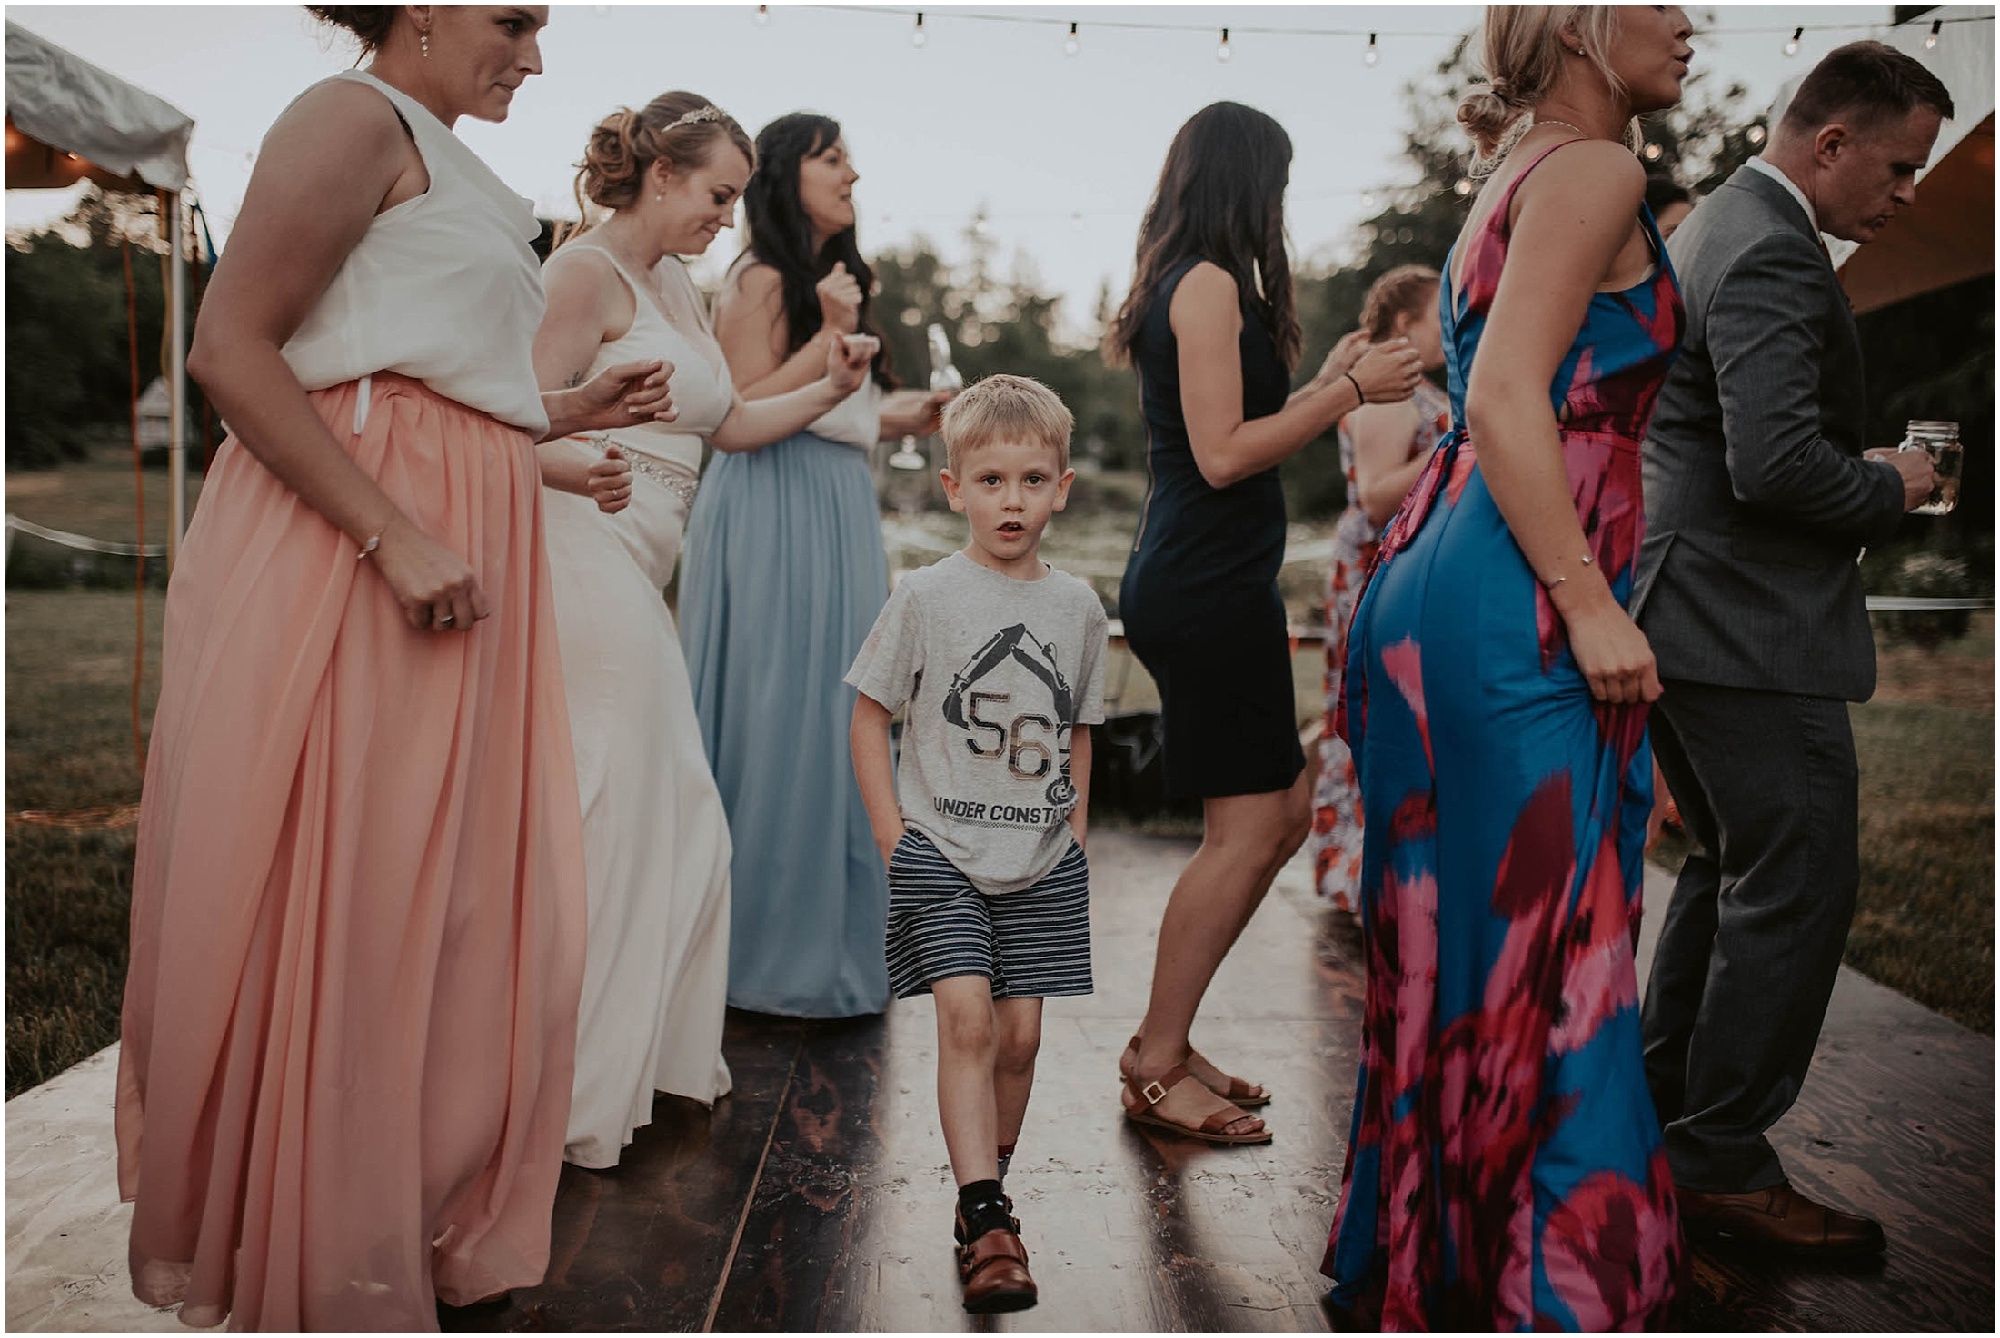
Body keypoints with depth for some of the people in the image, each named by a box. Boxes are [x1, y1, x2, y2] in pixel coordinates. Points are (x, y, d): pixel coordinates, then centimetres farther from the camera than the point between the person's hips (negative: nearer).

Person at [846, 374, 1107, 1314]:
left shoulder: (1077, 608, 6)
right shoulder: (926, 598, -4)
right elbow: (870, 716, 0)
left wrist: (1076, 832, 10)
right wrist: (894, 837, -6)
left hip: (1043, 861, 3)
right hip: (940, 850, -3)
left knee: (1020, 1034, 5)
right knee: (965, 1018, -15)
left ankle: (984, 1191, 24)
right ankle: (986, 1220, -13)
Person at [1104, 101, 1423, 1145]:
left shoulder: (1183, 285, 18)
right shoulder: (1211, 283, -11)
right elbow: (1222, 455, -17)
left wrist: (1325, 383, 26)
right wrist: (1348, 392, -11)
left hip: (1200, 583, 10)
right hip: (1207, 586, -10)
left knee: (1280, 816, 13)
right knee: (1245, 829, -5)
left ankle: (1164, 1042, 19)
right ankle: (1156, 1069, 5)